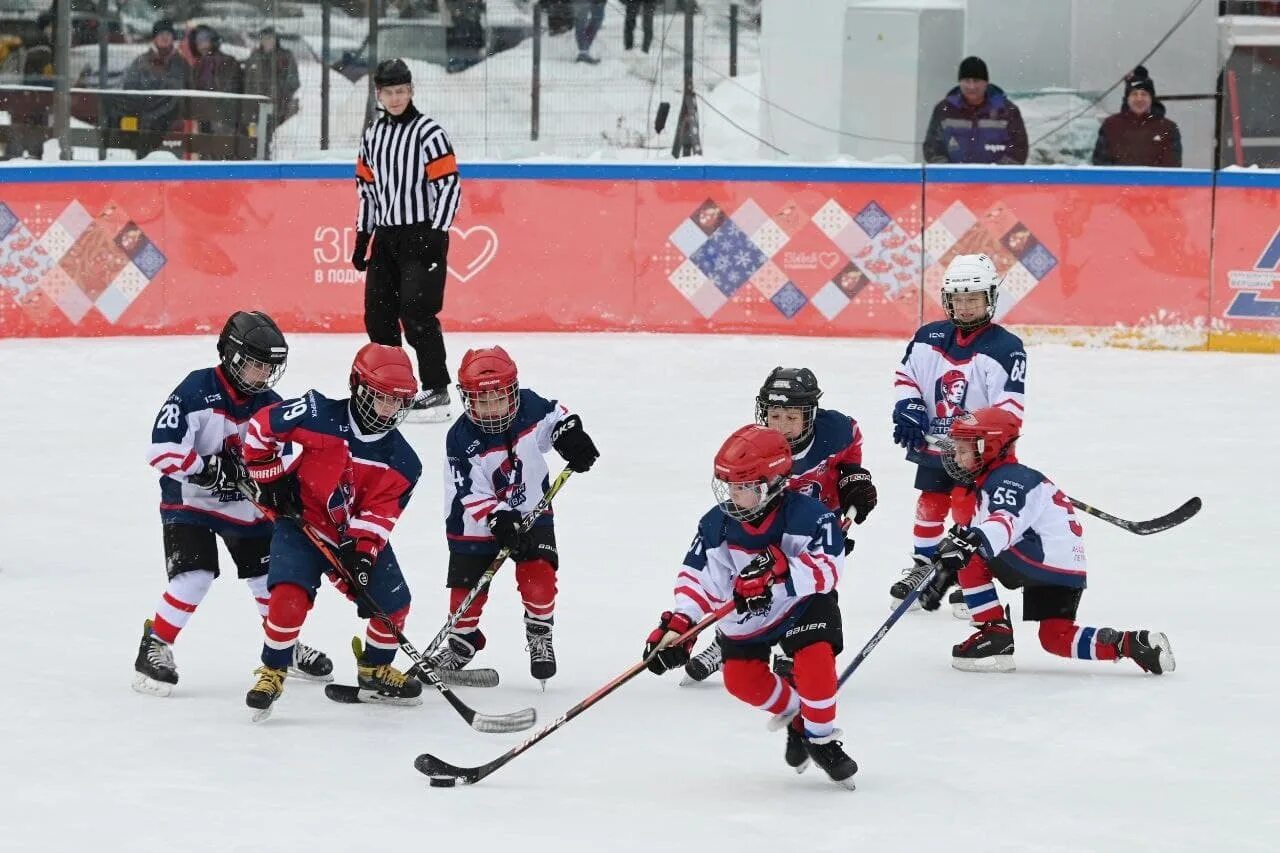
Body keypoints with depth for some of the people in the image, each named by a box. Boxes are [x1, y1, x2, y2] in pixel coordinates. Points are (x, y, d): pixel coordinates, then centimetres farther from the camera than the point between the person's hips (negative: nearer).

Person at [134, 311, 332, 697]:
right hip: (190, 502, -6)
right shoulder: (196, 393, -19)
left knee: (271, 575, 10)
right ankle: (155, 646, -7)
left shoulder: (271, 405, -1)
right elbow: (162, 449, -24)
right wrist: (205, 468, -31)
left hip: (247, 506, 6)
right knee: (194, 576, -21)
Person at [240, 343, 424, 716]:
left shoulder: (401, 461, -8)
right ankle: (272, 672, -5)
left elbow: (381, 510, -11)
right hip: (302, 524, -4)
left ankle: (374, 671, 29)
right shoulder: (320, 417, -20)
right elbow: (261, 427, -12)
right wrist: (271, 479, -9)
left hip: (360, 536, 4)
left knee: (393, 603, 1)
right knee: (290, 594, -25)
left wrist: (362, 551, -26)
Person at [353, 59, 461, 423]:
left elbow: (449, 186, -13)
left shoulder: (429, 133, -11)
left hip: (422, 235, -7)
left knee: (417, 311, -14)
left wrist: (436, 235, -18)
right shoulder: (372, 136, 11)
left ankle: (436, 391, -9)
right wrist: (362, 237, 15)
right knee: (379, 313, 7)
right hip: (386, 236, 7)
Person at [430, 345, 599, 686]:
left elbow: (554, 415, 9)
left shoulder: (529, 407, -15)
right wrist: (499, 521, -37)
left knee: (538, 574, -12)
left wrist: (570, 434, -9)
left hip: (531, 510, 2)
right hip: (477, 521, -2)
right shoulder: (462, 440, -25)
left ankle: (540, 636, 11)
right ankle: (462, 640, 29)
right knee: (468, 585, 3)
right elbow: (471, 495, -27)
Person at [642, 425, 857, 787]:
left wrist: (782, 569, -53)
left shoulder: (807, 515, -28)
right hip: (745, 613, 4)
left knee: (816, 659, -26)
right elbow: (698, 578, -17)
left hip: (803, 604, -4)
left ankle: (822, 739, -3)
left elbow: (827, 567, -36)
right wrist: (677, 624, -32)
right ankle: (795, 716, 22)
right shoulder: (717, 525, -16)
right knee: (742, 679, -9)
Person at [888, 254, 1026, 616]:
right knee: (930, 506, 14)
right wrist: (908, 410, -5)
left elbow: (1008, 407, -17)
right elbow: (906, 376, 13)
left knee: (967, 509, -9)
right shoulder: (928, 338, 2)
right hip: (932, 442, 5)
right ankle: (922, 568, 28)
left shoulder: (1005, 348, -13)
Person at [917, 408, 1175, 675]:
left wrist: (971, 543, -52)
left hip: (1051, 558, -11)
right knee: (1056, 638, 10)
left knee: (973, 560, -10)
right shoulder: (991, 483, 24)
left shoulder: (1008, 480, -10)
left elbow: (1005, 523, -32)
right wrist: (945, 576, 28)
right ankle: (1132, 644, 1)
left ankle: (995, 635, -9)